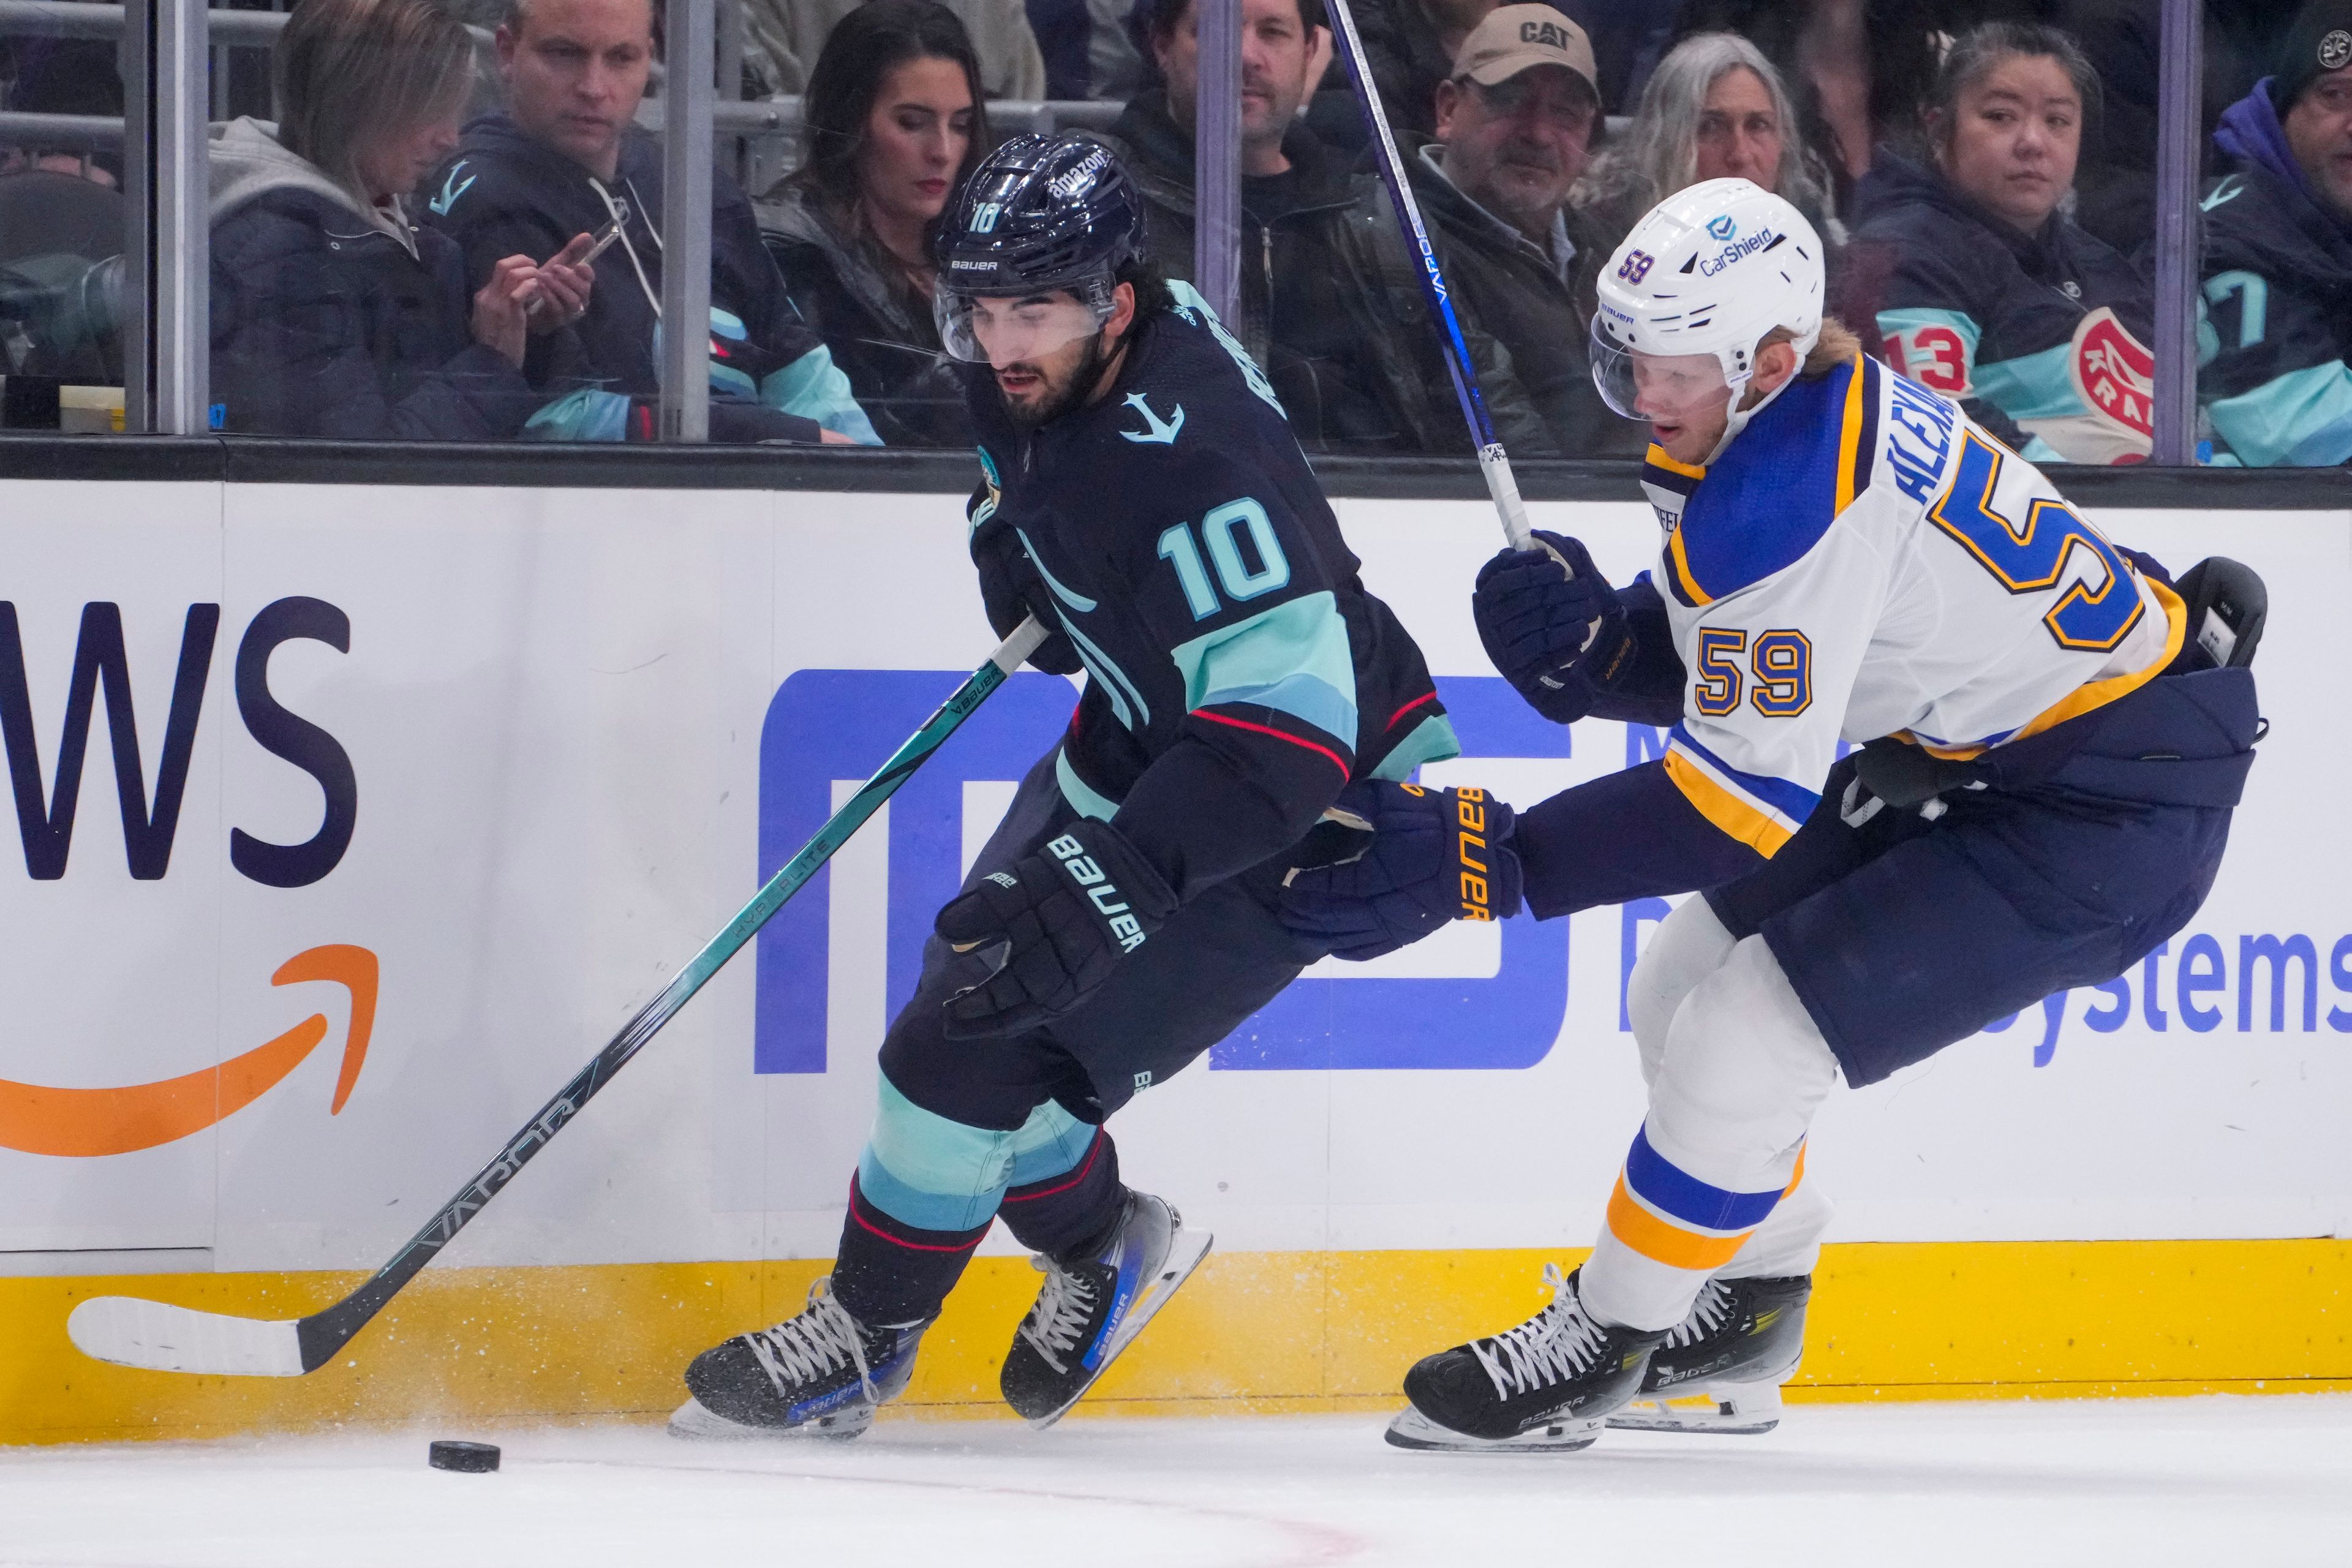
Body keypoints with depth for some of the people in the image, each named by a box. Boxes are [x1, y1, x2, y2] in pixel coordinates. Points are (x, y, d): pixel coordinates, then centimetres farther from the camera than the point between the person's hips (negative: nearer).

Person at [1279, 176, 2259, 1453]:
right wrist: (1590, 643, -13)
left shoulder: (1796, 494, -32)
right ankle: (1741, 1324, 33)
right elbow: (1716, 658, 11)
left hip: (2112, 804, -10)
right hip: (1959, 757, 10)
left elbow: (1747, 795, -32)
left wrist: (1471, 864, -32)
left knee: (1745, 1042, -14)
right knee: (1681, 996, 14)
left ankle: (1598, 1346, 5)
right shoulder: (1755, 422, -2)